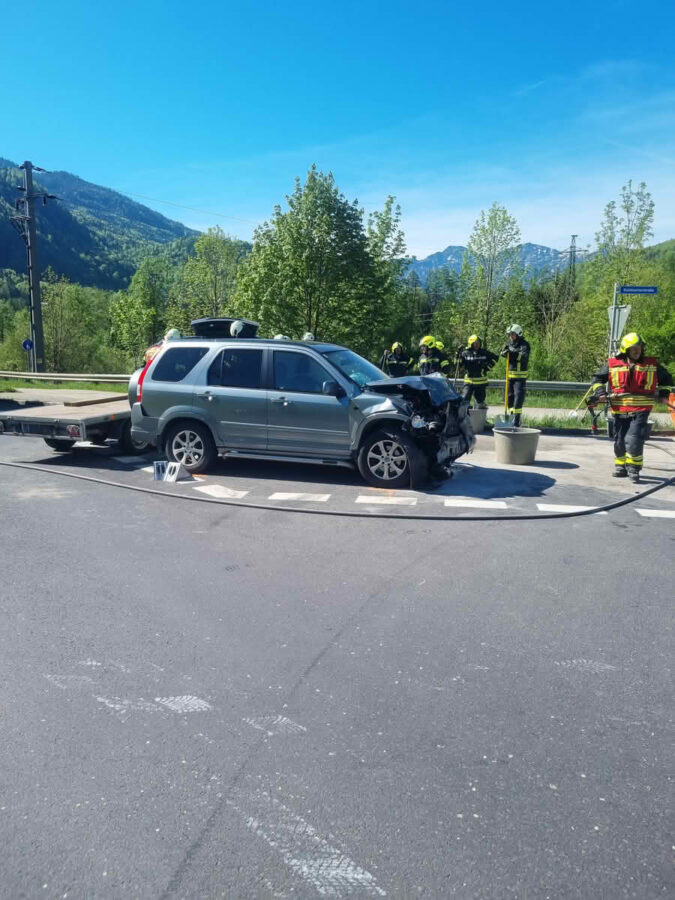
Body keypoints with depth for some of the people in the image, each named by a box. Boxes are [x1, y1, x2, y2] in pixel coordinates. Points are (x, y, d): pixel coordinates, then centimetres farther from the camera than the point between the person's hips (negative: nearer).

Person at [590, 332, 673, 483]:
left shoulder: (652, 365, 6)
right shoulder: (613, 364, 2)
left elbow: (666, 378, 21)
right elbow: (598, 377, 12)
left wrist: (663, 391, 10)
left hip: (640, 409, -1)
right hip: (619, 410, 2)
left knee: (634, 440, -14)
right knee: (620, 441, 12)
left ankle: (634, 468, 0)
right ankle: (620, 466, 29)